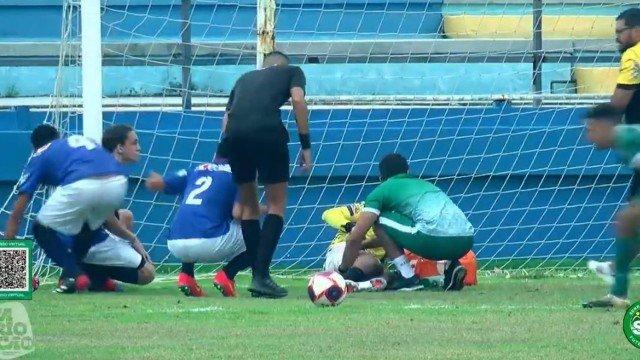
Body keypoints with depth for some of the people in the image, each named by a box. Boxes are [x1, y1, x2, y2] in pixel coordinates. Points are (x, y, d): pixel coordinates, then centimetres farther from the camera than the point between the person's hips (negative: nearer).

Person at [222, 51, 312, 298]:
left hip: (234, 134, 4)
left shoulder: (245, 78, 36)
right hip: (267, 131, -4)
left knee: (248, 205, 17)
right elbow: (298, 100, 6)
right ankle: (261, 276, -7)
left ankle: (257, 276, 15)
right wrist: (306, 145, 6)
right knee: (277, 204, 5)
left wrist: (223, 155, 28)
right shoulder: (292, 72, 25)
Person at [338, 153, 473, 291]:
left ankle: (409, 278, 4)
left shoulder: (381, 190, 15)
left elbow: (355, 237, 11)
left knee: (379, 220, 12)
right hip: (467, 240, 6)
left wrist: (343, 270, 24)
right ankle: (451, 264, 10)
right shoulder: (424, 184, 35)